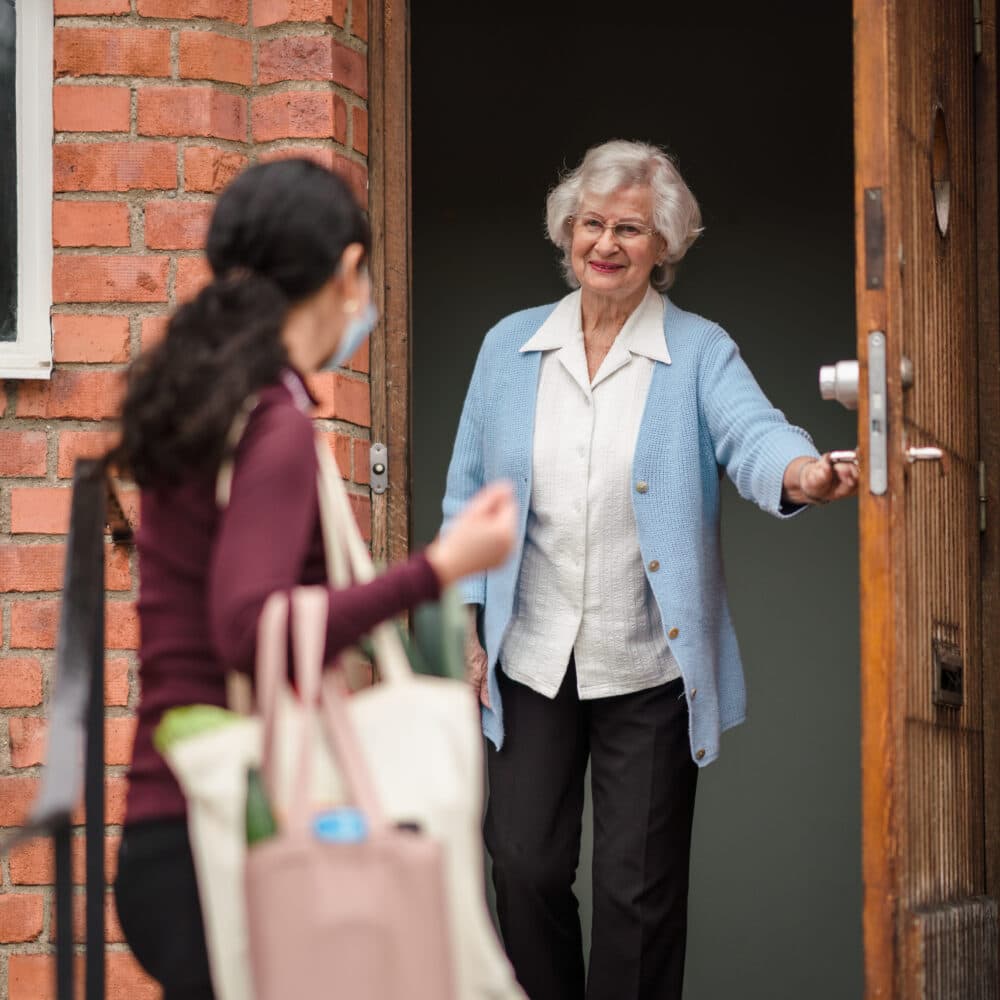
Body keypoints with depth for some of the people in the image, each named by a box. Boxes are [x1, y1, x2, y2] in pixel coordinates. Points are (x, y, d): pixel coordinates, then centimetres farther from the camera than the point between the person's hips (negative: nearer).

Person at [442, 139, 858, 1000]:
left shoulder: (697, 352, -2)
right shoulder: (510, 346, 7)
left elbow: (751, 432, -21)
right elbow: (468, 496, 10)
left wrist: (797, 472, -45)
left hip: (649, 667, -2)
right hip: (531, 661, 2)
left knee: (640, 888, 3)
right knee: (526, 869, 4)